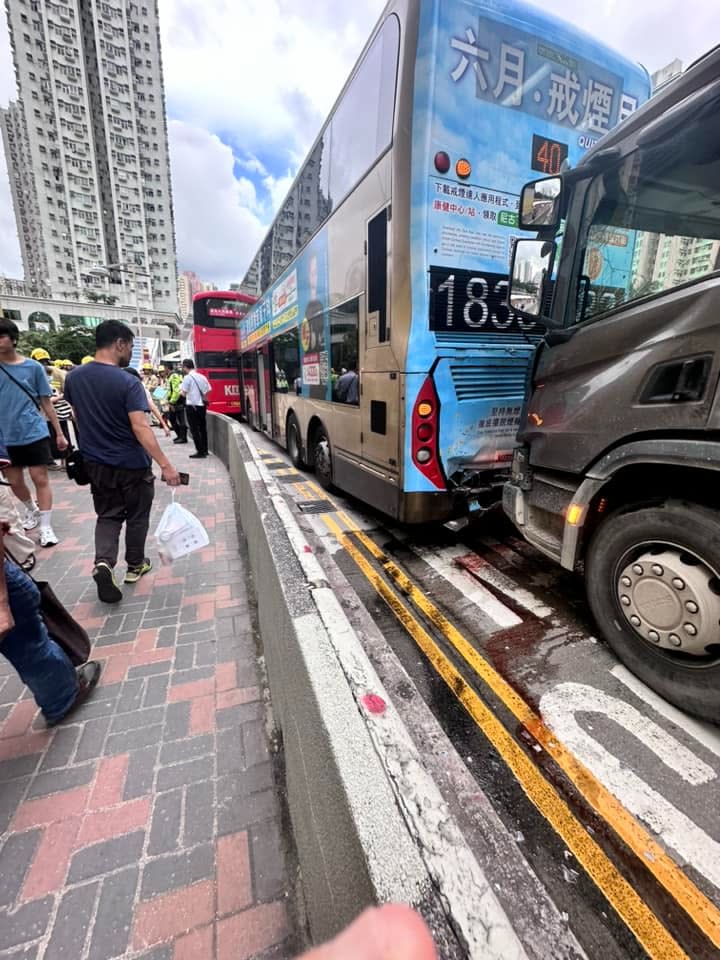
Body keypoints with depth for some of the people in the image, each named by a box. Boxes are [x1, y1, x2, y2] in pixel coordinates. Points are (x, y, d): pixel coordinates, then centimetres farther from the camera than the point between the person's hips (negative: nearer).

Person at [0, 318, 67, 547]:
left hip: (34, 433, -3)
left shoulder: (33, 367, -2)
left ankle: (46, 526, 5)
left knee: (40, 478, -2)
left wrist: (59, 433, 3)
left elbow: (45, 402, 3)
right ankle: (32, 510, 40)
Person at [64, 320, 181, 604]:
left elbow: (78, 417, 13)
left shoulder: (73, 377, 1)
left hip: (96, 463, 5)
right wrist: (165, 465, -30)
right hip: (132, 464, -5)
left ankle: (103, 563, -6)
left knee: (108, 515, 16)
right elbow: (140, 427, -28)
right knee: (136, 515, 14)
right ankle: (135, 566, 28)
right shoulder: (128, 382, -19)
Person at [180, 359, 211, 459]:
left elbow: (184, 393, -11)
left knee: (194, 429, -2)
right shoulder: (202, 376, 7)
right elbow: (208, 391, 8)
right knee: (202, 428, 13)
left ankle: (200, 452, -4)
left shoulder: (187, 377, -10)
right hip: (202, 405, 6)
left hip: (192, 406, -6)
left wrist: (181, 390, 9)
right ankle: (204, 450, 18)